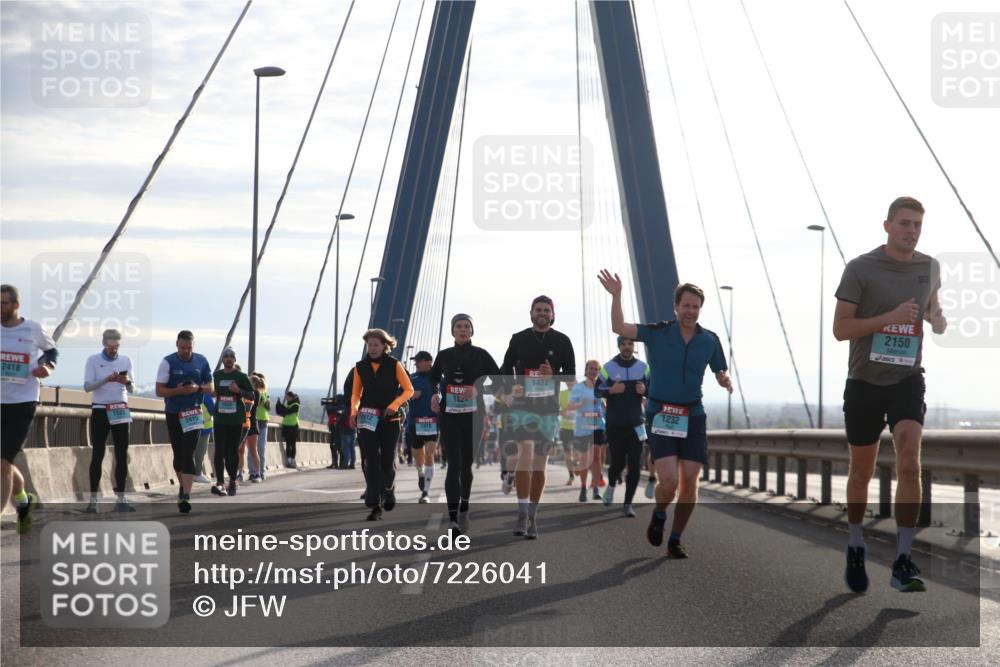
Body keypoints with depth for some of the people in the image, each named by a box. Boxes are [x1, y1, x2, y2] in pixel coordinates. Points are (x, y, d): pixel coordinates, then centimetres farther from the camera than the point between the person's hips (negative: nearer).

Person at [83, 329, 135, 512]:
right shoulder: (93, 360, 0)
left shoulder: (126, 360, 8)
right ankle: (93, 499, 0)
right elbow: (87, 386, -8)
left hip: (120, 410, 3)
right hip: (100, 410, -3)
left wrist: (127, 382, -15)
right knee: (97, 454, -3)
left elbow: (131, 390, 8)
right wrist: (106, 380, -22)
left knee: (122, 454, -2)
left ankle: (121, 498, 0)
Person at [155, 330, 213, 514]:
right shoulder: (168, 362, -4)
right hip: (173, 414, 0)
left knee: (189, 454, -12)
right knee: (178, 453, 10)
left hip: (193, 413, 0)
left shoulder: (201, 361, 3)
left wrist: (198, 388, -13)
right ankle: (183, 486, 32)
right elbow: (159, 390, -5)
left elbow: (211, 388, 8)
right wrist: (178, 391, -22)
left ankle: (186, 495, -20)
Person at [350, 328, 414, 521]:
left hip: (389, 419, -1)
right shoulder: (360, 367, 5)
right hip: (367, 420, 1)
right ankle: (375, 506, -6)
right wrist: (354, 411, -5)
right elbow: (356, 394, 13)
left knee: (387, 461, 3)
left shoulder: (394, 365, -2)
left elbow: (409, 390, 0)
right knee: (371, 463, -7)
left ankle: (388, 490, 35)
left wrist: (394, 404, -15)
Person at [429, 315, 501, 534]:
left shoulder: (480, 355, 1)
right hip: (449, 415, 0)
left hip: (474, 415, 0)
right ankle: (453, 519, -20)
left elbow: (499, 382, -1)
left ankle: (464, 510, 30)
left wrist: (478, 390, -16)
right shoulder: (444, 355, 6)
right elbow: (433, 379, 21)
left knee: (467, 464, 9)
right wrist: (434, 394, 0)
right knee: (454, 464, -13)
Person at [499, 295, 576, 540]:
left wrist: (553, 376, -15)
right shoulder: (519, 339, 6)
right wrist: (508, 391, -4)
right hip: (522, 406, -1)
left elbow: (571, 374, 6)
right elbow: (506, 368, 14)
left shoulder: (562, 341, 5)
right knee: (525, 452, -21)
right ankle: (522, 512, -20)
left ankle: (532, 516, 16)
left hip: (549, 409, 1)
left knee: (540, 463, 6)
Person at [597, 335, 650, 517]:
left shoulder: (643, 368, 5)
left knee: (635, 466, -5)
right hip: (614, 425, -2)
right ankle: (611, 486, 38)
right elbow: (597, 390, 1)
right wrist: (611, 390, -18)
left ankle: (628, 504, 3)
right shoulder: (608, 367, -2)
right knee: (618, 463, 3)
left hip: (636, 425, 2)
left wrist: (645, 390, -12)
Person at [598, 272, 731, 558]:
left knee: (690, 481, -4)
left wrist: (726, 381, -10)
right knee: (669, 480, -16)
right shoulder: (657, 333, -2)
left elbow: (721, 376, 14)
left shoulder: (710, 340, 4)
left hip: (693, 416, 3)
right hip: (660, 414, -3)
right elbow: (619, 328, -13)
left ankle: (675, 540, 12)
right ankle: (659, 515, 18)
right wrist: (616, 296, -26)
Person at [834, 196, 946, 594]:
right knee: (862, 470, 10)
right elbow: (840, 329, -11)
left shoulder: (929, 267, 5)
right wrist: (891, 317, -22)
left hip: (907, 380, 2)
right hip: (865, 381, -2)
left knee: (909, 463, -17)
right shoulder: (860, 269, -8)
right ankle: (855, 550, 31)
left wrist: (938, 319, 2)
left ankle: (902, 562, -15)